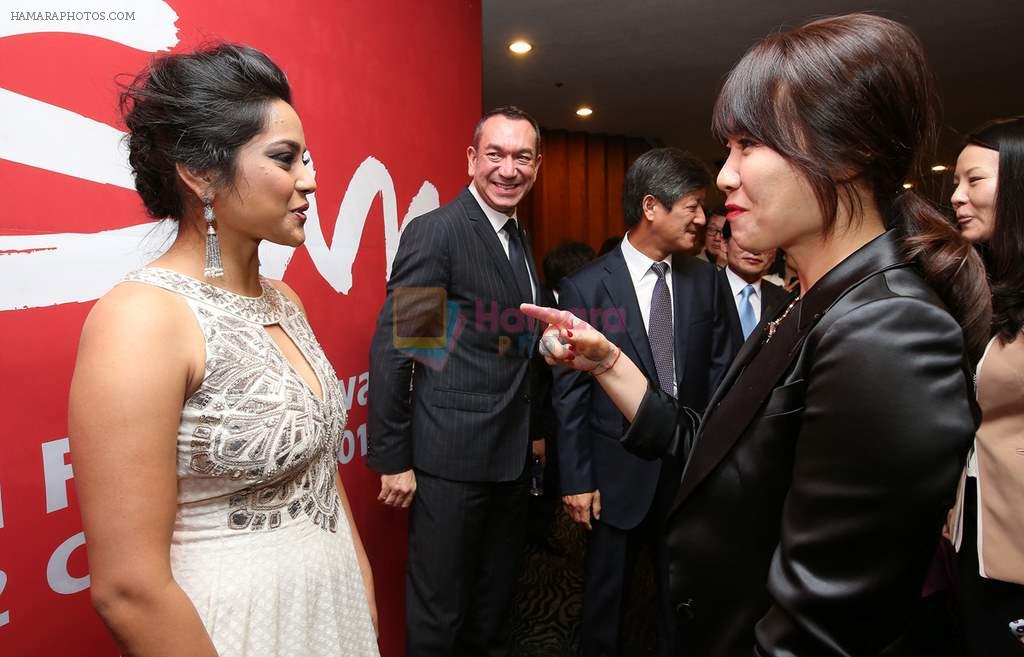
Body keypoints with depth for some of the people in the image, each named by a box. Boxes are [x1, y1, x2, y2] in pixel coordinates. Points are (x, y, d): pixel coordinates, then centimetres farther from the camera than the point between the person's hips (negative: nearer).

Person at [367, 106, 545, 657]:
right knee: (440, 609, 10)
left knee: (496, 598, 23)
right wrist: (392, 460, -15)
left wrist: (534, 429, 16)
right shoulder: (434, 231, -14)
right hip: (449, 458, -7)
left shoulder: (519, 239, 11)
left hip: (511, 456, 8)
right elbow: (391, 349, -16)